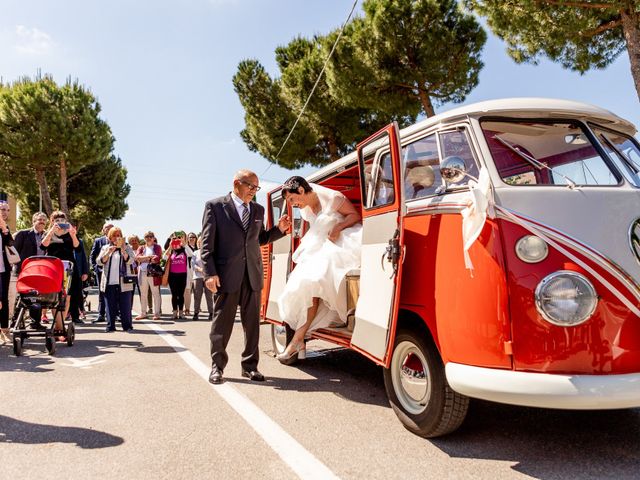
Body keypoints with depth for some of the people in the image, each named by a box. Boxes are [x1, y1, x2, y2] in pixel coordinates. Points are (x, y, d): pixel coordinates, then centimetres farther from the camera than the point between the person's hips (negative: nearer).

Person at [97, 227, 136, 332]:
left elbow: (130, 261, -6)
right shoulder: (105, 248, 14)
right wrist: (108, 252, -11)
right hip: (109, 283, 2)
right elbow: (99, 261, 3)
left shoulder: (127, 248, 9)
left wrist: (122, 250, -19)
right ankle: (110, 326, 10)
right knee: (110, 306, 3)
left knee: (125, 306, -1)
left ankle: (127, 326, 3)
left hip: (123, 283, -1)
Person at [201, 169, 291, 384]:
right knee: (222, 322, 4)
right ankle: (217, 366, 17)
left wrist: (279, 229, 4)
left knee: (252, 322, 9)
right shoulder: (215, 206, -1)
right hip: (226, 274, -4)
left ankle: (249, 365, 20)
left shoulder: (258, 210, 14)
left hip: (253, 274, 5)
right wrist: (210, 273, -12)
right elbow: (207, 243, -4)